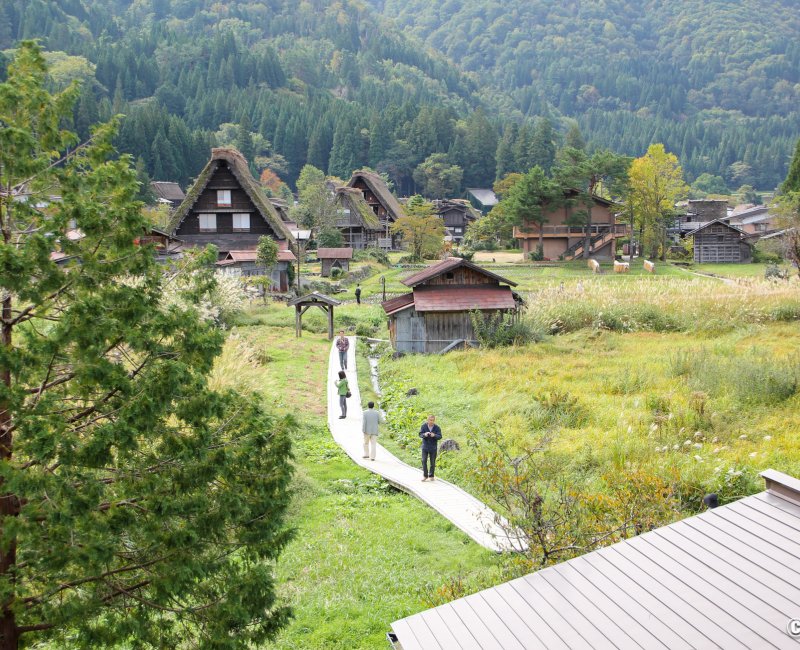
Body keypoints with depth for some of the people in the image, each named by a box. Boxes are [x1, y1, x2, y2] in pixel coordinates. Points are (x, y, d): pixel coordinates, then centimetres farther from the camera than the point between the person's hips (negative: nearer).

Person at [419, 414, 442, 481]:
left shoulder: (437, 427, -8)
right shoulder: (424, 426, -6)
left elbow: (440, 437, -11)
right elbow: (420, 434, -7)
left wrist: (434, 435, -32)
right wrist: (424, 434, -30)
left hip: (433, 447, 0)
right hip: (425, 446, 0)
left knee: (433, 462, 6)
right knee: (424, 461, -7)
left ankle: (431, 476, 19)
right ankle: (425, 475, 3)